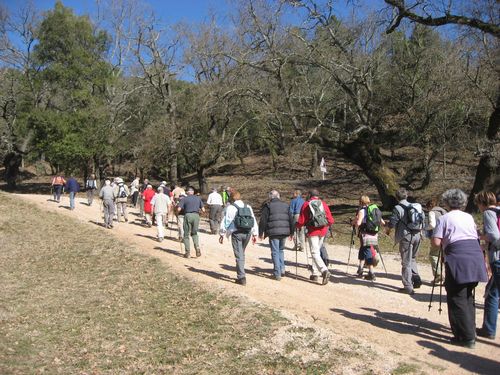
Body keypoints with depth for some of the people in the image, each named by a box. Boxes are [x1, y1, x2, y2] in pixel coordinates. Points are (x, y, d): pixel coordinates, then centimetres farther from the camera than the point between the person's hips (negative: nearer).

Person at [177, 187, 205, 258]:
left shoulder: (184, 199, 4)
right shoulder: (198, 198, 13)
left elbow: (179, 209, -6)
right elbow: (203, 209, 10)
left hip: (188, 215, -3)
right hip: (196, 215, 3)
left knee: (186, 235, 9)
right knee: (194, 233, 19)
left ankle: (187, 252, 7)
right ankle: (197, 248, -1)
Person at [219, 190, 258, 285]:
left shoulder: (230, 207, -5)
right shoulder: (248, 207, 11)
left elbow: (225, 221, -4)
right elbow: (253, 220, 13)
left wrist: (222, 234, 4)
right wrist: (254, 234, 19)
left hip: (236, 233, -5)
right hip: (247, 233, 5)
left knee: (239, 256, -1)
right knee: (242, 254, 20)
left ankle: (242, 278, -3)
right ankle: (240, 274, 26)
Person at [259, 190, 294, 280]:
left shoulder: (268, 206, -1)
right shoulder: (286, 205, 13)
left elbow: (263, 221, -3)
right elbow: (291, 219, 15)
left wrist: (261, 233, 4)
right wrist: (291, 232, 22)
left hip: (273, 232, -4)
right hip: (284, 232, 4)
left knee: (275, 252, 1)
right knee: (281, 250, 22)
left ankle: (277, 274, -1)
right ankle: (282, 269, 17)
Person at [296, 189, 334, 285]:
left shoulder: (306, 204, 0)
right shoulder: (324, 204, 7)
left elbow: (301, 221, -3)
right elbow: (331, 220, 4)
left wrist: (297, 226, 18)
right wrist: (327, 224, 25)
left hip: (312, 232, -4)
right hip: (322, 231, 4)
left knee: (315, 253, -5)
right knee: (317, 251, 17)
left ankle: (325, 271, -26)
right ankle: (315, 274, 21)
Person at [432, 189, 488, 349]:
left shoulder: (444, 218, 2)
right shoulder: (469, 217, 18)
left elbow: (436, 242, -5)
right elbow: (476, 236, 17)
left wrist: (445, 241, 16)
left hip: (458, 257, -6)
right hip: (476, 254, 6)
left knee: (457, 298, 0)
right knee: (468, 296, 17)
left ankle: (467, 337, 0)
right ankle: (469, 331, 23)